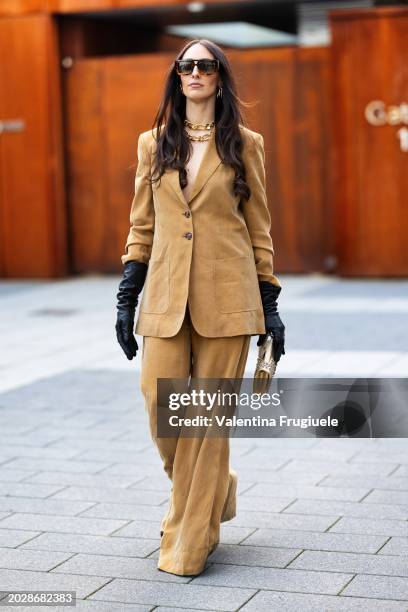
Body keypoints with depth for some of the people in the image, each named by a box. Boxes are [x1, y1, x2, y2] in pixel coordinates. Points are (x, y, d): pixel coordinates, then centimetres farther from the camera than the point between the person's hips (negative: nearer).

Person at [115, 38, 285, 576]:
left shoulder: (245, 144, 5)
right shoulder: (153, 144, 11)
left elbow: (259, 228, 7)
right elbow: (142, 225, 11)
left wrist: (270, 304, 3)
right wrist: (125, 299, 5)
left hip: (226, 297, -2)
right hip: (166, 297, 2)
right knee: (160, 402, -4)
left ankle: (190, 541, 12)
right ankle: (212, 492, 27)